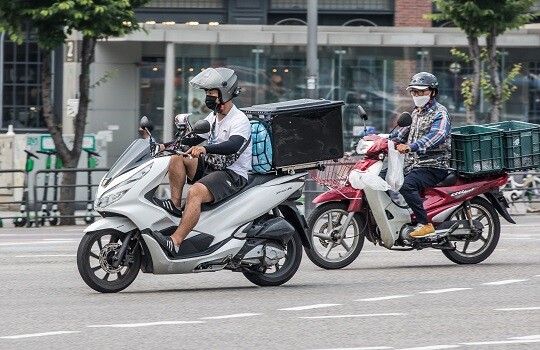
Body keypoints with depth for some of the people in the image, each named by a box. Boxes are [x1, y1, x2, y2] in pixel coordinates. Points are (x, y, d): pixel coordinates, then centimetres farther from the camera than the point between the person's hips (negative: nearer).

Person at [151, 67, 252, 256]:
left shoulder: (239, 120, -12)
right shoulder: (213, 118, 17)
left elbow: (233, 146, -30)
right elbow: (193, 140, 20)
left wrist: (205, 149, -46)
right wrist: (166, 146, 4)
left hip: (233, 175, -9)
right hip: (211, 168, 9)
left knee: (195, 192, -33)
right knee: (177, 157, -8)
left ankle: (175, 242, -42)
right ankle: (175, 203, -13)